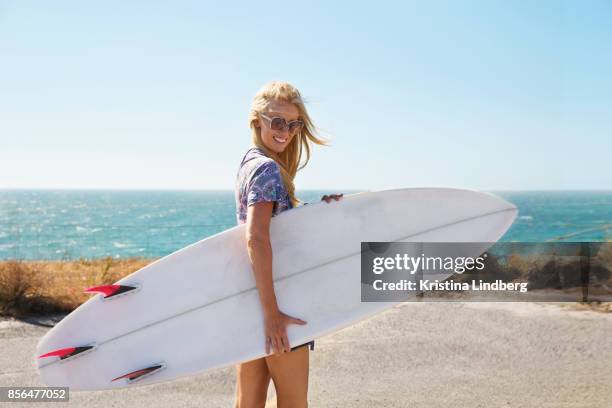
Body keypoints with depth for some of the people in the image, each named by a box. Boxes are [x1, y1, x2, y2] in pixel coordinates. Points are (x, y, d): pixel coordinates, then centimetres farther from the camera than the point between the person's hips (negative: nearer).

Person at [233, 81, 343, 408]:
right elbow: (257, 239, -26)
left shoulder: (250, 162, 14)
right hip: (278, 298, -9)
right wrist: (272, 312, -28)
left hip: (248, 298, 9)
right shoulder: (269, 169, -14)